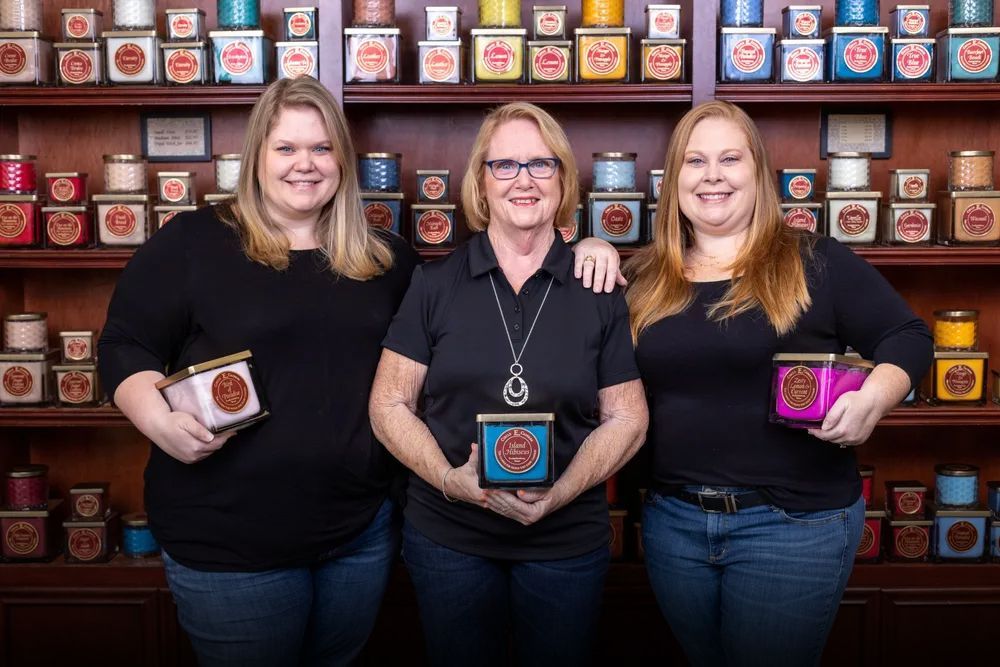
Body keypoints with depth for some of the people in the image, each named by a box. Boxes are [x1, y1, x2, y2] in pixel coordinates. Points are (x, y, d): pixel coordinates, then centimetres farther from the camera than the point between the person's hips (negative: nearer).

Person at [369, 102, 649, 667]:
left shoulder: (600, 291, -1)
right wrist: (449, 478, -17)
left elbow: (627, 417, 1)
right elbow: (390, 405, -1)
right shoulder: (436, 285, -1)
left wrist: (560, 492, -15)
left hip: (569, 540, 0)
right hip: (448, 538, 0)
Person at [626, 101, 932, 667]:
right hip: (673, 520, 4)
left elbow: (908, 338, -3)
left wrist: (872, 398, -23)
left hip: (795, 523, -4)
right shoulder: (645, 278, 5)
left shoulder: (816, 262, -5)